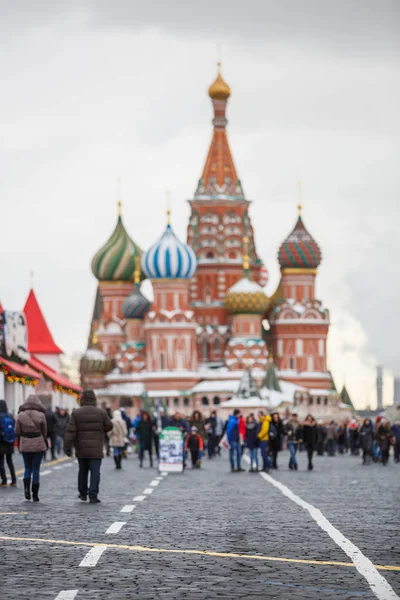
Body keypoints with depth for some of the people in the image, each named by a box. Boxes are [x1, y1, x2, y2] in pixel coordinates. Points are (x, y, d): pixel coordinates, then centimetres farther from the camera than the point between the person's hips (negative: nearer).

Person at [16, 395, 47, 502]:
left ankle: (26, 487, -10)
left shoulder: (21, 415, -1)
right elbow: (44, 432, 0)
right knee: (36, 469, 5)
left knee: (27, 468, 14)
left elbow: (18, 432, 0)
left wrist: (19, 445, 12)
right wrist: (46, 445, 13)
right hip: (38, 444, -1)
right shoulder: (41, 415, -6)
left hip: (25, 444, 1)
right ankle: (35, 494, 4)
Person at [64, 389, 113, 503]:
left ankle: (83, 494, 26)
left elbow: (70, 431, -9)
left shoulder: (76, 413, -4)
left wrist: (67, 446, -8)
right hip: (96, 449, -2)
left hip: (81, 449, 2)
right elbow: (109, 426, 4)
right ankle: (93, 496, -12)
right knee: (95, 471, -3)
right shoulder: (101, 412, -4)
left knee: (83, 471, 17)